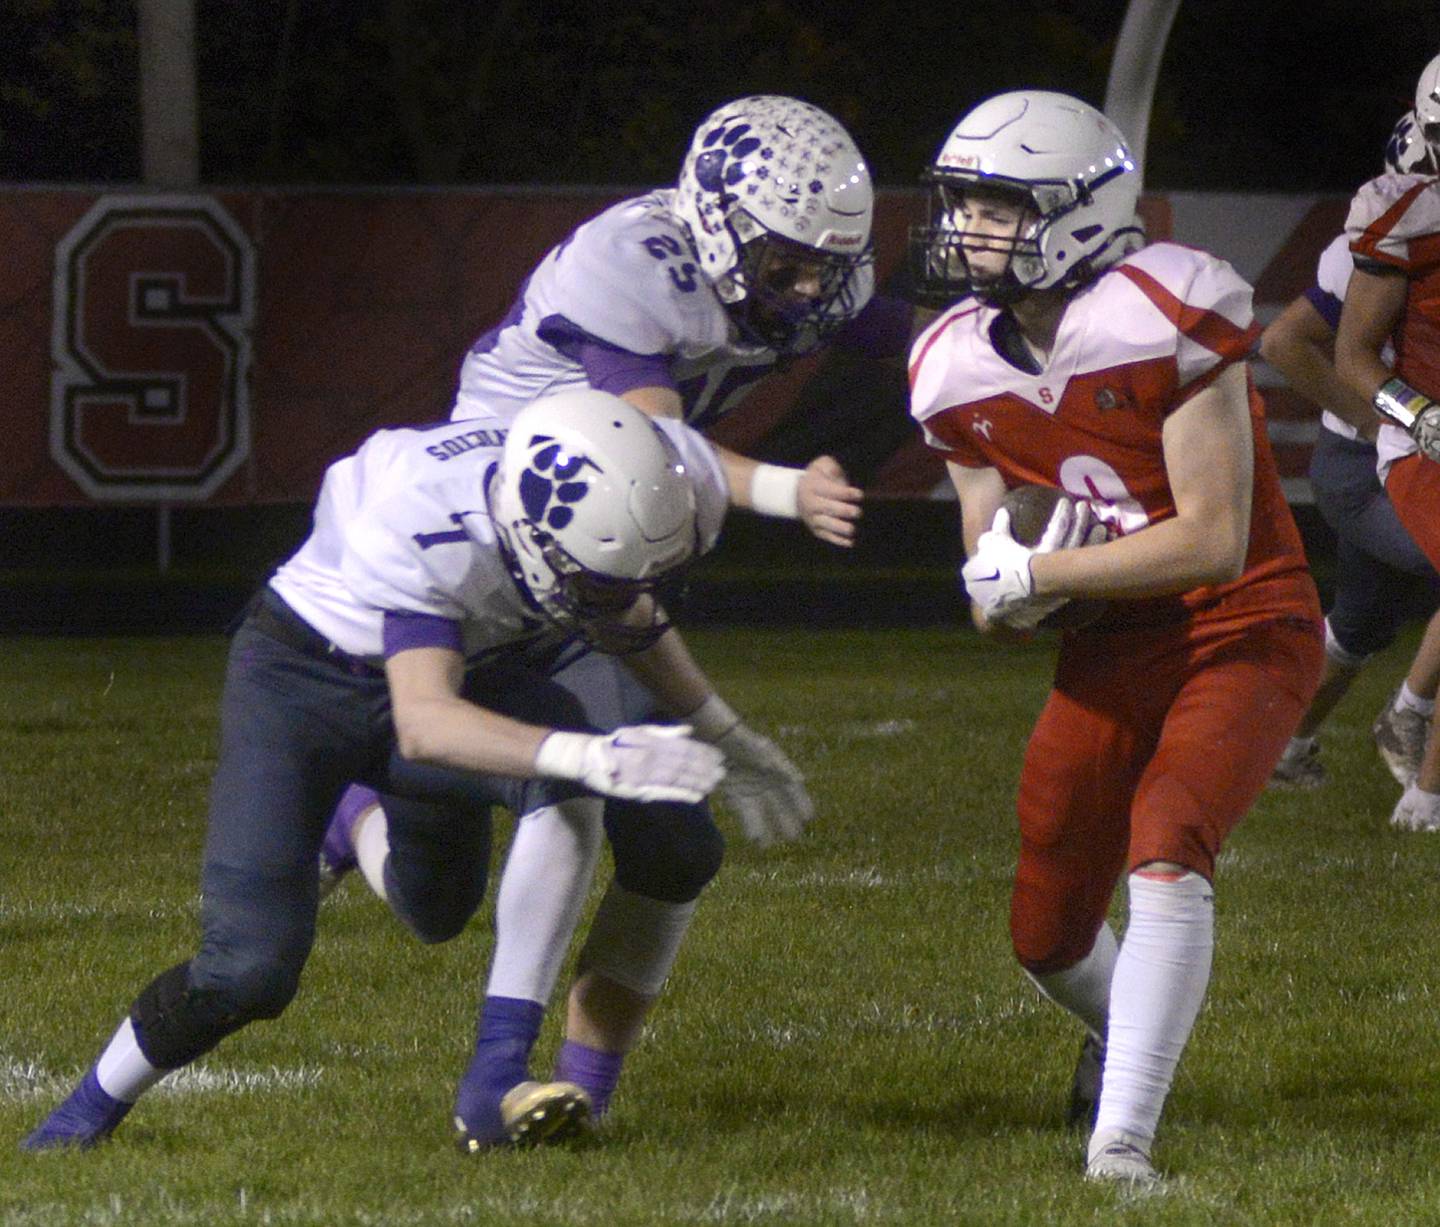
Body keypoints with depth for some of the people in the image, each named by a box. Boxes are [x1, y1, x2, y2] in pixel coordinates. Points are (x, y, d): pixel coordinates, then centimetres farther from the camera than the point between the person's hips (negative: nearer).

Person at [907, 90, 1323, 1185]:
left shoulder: (1169, 317, -21)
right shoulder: (958, 370, -1)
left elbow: (1212, 540, -24)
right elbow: (993, 601, 5)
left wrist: (1032, 576, -22)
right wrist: (1006, 589, -20)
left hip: (1246, 630, -6)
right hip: (1112, 651, 6)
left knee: (1166, 856, -29)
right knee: (1046, 934, 10)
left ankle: (1122, 1144, -29)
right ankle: (1124, 1032, 46)